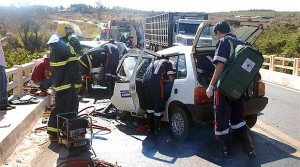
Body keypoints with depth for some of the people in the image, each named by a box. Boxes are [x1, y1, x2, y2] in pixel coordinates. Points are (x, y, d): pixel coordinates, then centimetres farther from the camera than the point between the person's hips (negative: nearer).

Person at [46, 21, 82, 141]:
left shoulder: (63, 42, 17)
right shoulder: (58, 43, -16)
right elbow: (75, 50, -29)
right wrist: (72, 36, -16)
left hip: (69, 81, 10)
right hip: (63, 81, -10)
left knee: (73, 104, 17)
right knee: (62, 106, -6)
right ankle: (53, 132, 2)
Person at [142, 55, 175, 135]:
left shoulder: (154, 62, 34)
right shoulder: (167, 62, 19)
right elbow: (171, 79, 8)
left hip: (145, 82, 6)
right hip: (156, 83, -6)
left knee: (149, 105, 18)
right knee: (158, 106, 7)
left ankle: (150, 128, 26)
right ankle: (157, 129, 13)